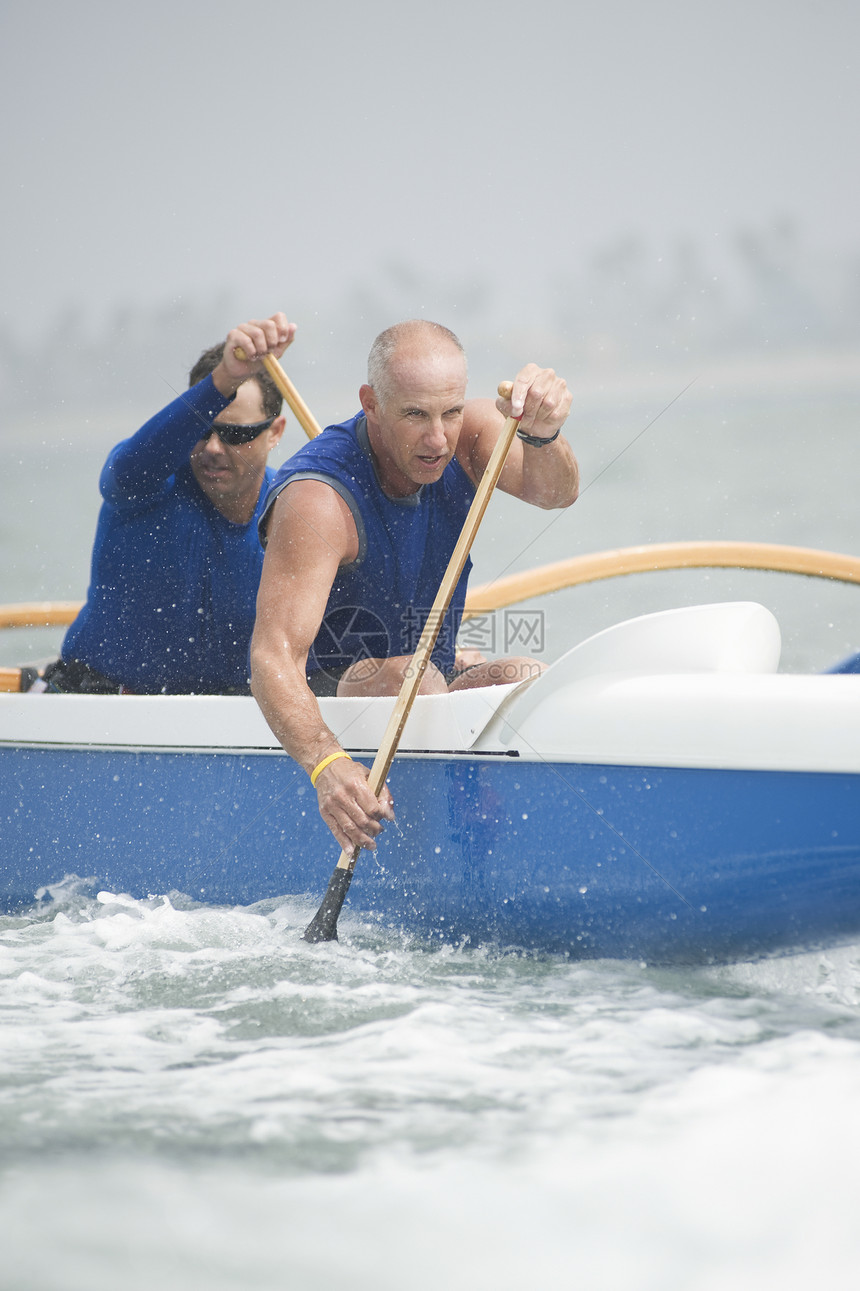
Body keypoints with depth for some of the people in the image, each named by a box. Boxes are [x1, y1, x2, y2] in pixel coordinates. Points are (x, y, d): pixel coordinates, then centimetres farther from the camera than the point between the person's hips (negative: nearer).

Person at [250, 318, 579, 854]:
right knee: (411, 678, -36)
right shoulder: (316, 502, -27)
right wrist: (326, 764, -55)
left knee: (529, 682, -25)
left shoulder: (467, 435, -7)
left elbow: (554, 491, -25)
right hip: (322, 713, -5)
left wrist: (541, 431, -50)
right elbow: (275, 654, -36)